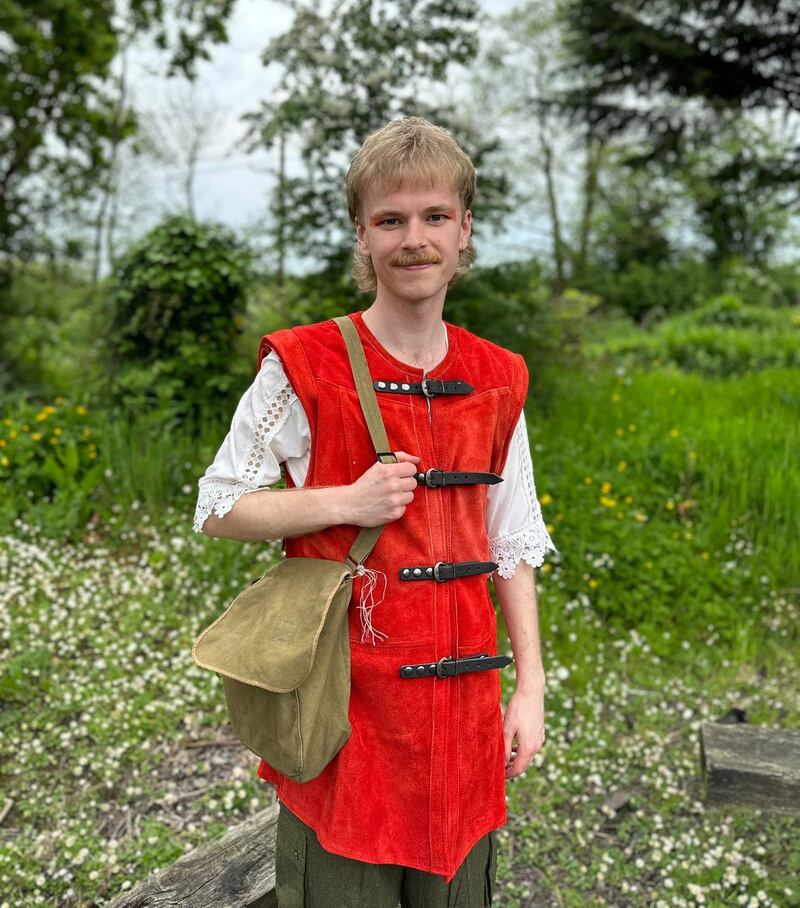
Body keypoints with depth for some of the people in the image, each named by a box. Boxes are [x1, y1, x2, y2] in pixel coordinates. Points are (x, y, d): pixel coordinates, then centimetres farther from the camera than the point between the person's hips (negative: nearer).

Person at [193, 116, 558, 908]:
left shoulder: (497, 382, 3)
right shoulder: (303, 368, -9)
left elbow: (513, 547, 8)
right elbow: (216, 510, -3)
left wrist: (531, 688, 5)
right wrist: (347, 502, -17)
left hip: (461, 699, 4)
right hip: (346, 697, -3)